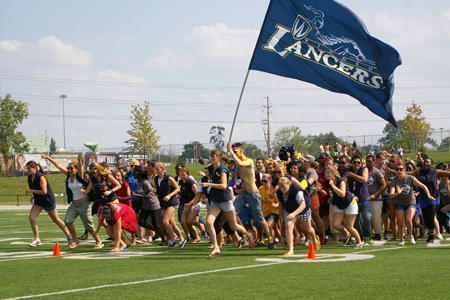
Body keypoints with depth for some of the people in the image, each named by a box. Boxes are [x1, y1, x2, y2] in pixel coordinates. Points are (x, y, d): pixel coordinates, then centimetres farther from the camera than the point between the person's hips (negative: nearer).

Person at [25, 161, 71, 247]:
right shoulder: (30, 177, 2)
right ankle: (37, 240, -4)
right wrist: (32, 196, 5)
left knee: (56, 220, 6)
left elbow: (44, 191, -29)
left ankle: (69, 237, 23)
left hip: (48, 201, -7)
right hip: (38, 202, 7)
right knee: (31, 218, -12)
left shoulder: (41, 177, -23)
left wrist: (32, 191, -27)